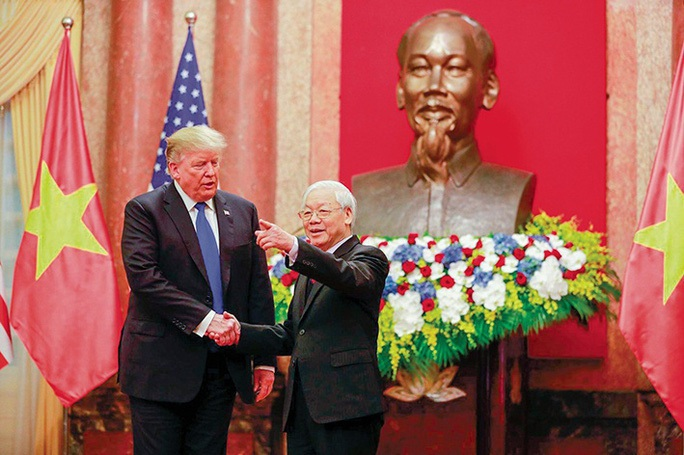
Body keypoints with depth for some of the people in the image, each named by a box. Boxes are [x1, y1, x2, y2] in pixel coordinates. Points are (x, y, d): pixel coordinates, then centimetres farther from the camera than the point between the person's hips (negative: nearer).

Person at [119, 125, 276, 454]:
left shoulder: (243, 212, 11)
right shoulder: (144, 210, -2)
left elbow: (259, 288, 11)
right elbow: (144, 277, -15)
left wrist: (264, 360, 6)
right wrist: (203, 319, -21)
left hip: (224, 365, 4)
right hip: (162, 364, -4)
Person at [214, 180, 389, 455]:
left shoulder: (368, 258, 0)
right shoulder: (308, 272, 24)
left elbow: (349, 278, -24)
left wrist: (293, 246, -38)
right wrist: (239, 332, 5)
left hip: (345, 407, -7)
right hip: (301, 409, 7)